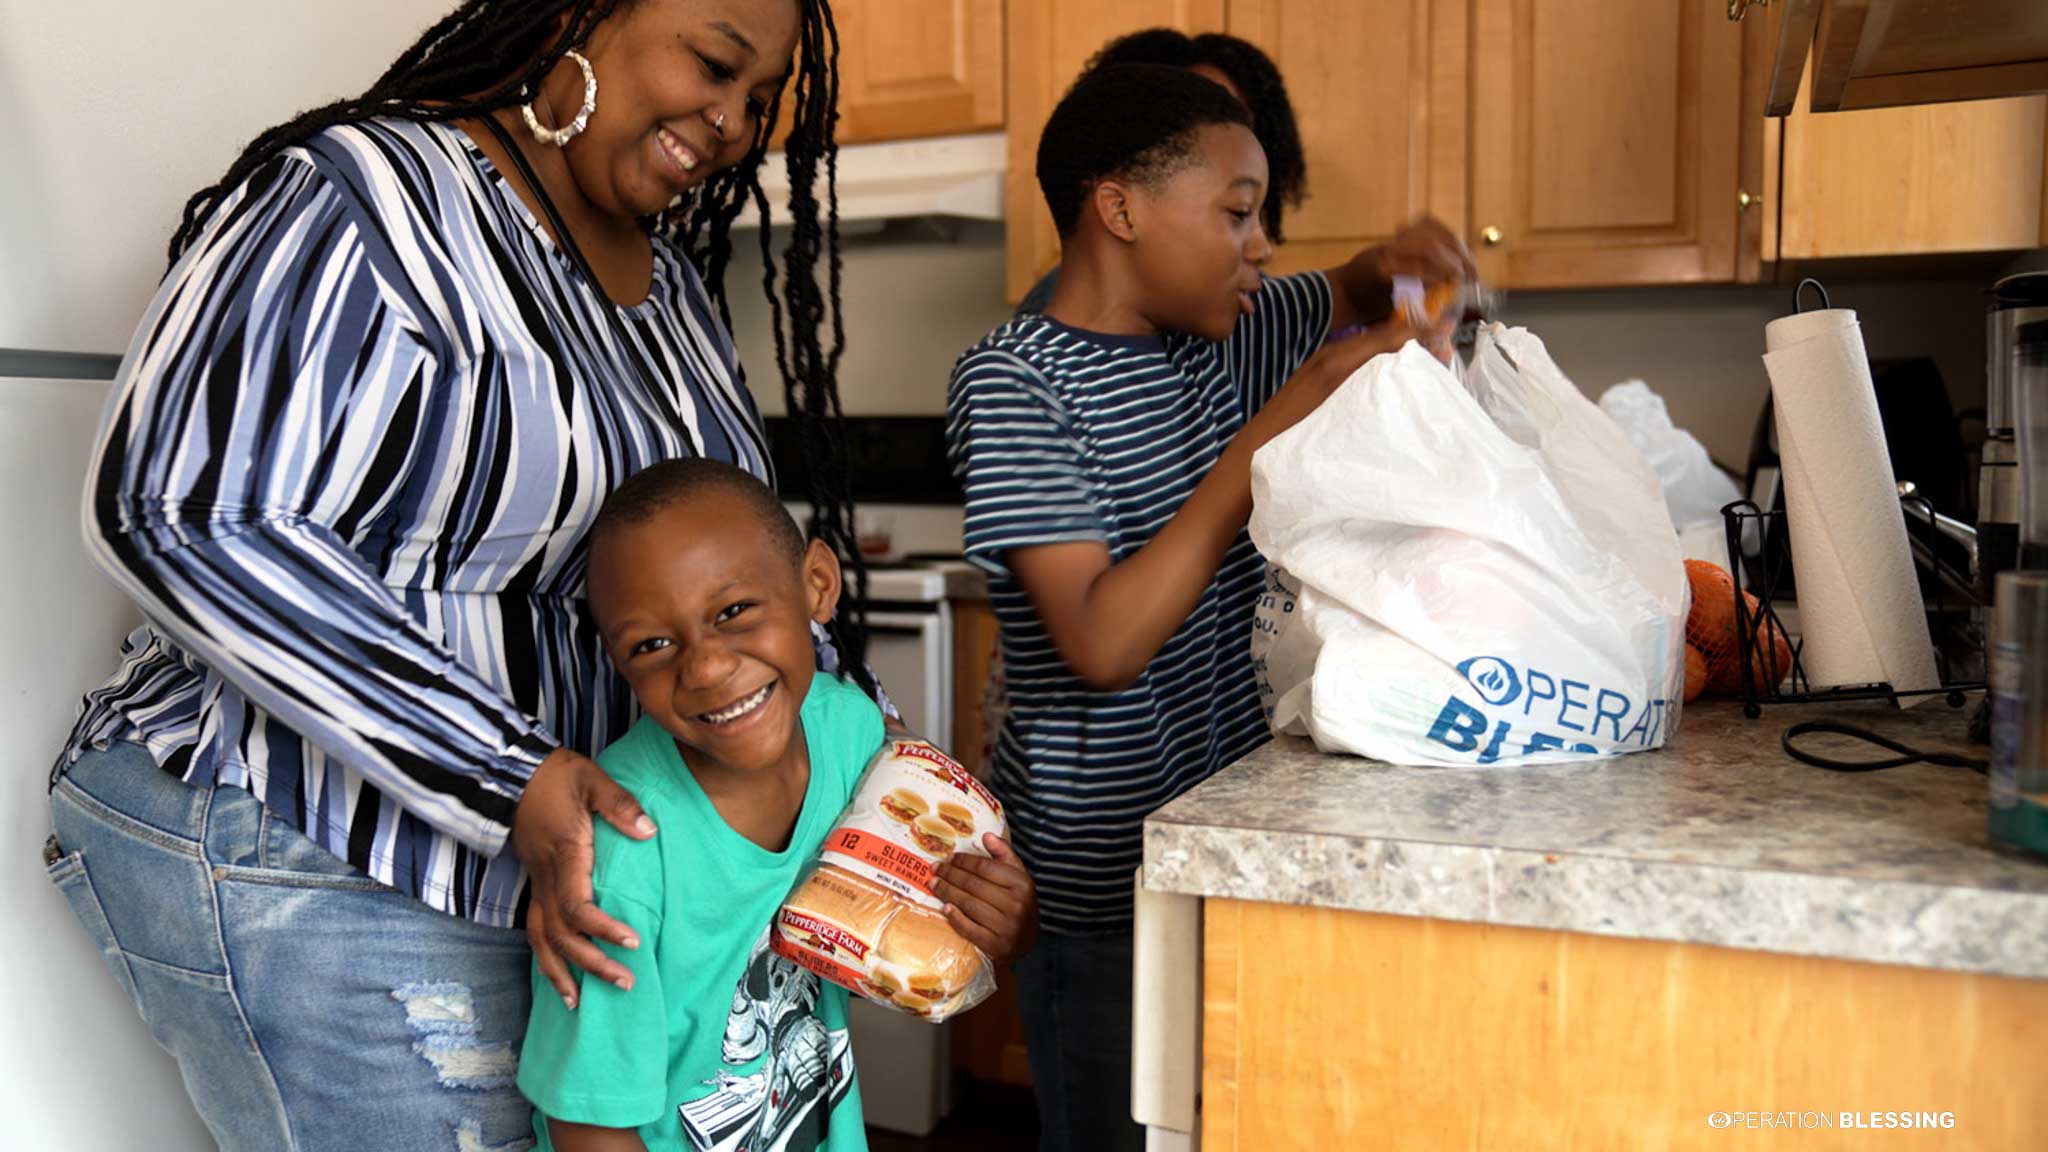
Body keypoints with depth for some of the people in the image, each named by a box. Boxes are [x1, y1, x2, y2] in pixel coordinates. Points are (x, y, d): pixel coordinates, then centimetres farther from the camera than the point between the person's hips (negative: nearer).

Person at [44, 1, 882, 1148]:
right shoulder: (372, 195, -16)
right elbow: (190, 521, -24)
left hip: (561, 856, 8)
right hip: (314, 873, -8)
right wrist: (509, 779, -28)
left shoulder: (675, 277, 9)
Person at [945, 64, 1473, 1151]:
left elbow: (1349, 297, 24)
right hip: (1104, 886, -7)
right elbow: (1102, 643, -26)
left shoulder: (1223, 333, 4)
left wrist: (1396, 262, -1)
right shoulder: (1012, 379, -16)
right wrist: (1290, 414, -25)